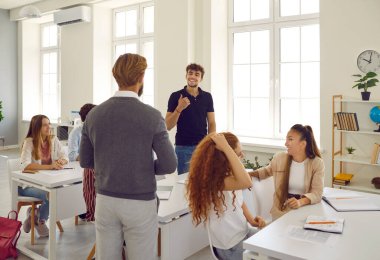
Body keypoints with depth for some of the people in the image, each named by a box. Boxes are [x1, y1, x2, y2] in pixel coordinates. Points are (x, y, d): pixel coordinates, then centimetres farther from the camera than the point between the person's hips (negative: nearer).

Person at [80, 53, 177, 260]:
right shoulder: (152, 116, -14)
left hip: (105, 200, 4)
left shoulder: (94, 115, -2)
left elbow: (85, 161, 6)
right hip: (140, 203, -4)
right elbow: (169, 165, -12)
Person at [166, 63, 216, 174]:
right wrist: (179, 108, -20)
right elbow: (168, 126, -6)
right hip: (183, 147, -2)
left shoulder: (207, 97, 5)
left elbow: (211, 123, 7)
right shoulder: (176, 96, -4)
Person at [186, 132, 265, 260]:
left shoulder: (227, 172, 0)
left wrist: (251, 219, -4)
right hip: (231, 245, -7)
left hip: (244, 231, 8)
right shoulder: (211, 179, -26)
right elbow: (246, 182, -43)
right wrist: (226, 147, -41)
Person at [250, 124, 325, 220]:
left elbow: (317, 192, -14)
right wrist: (248, 174, 7)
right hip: (281, 212, 1)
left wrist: (300, 202, -33)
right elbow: (267, 171, 21)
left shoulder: (317, 163, -7)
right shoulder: (279, 158, 0)